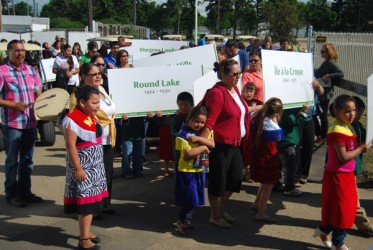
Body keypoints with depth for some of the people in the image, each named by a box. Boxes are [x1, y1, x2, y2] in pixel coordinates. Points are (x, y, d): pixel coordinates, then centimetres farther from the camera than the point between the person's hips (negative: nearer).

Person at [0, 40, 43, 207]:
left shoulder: (30, 70, 9)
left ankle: (25, 190, 28)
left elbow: (38, 93, 16)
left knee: (27, 159, 15)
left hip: (31, 122, 6)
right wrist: (14, 104, -21)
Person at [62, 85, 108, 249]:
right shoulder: (72, 120, -19)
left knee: (91, 200, 16)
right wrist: (78, 169, -23)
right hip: (83, 167, -9)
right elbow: (71, 146, -21)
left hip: (95, 166, 9)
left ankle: (85, 231, 31)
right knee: (86, 202, -5)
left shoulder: (92, 117, 9)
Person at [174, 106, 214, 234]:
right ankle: (181, 222, 21)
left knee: (195, 200, 15)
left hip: (199, 171, 7)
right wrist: (203, 147, -16)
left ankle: (187, 220, 32)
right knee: (189, 200, 0)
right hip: (187, 172, -7)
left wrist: (198, 138, -22)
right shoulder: (184, 133, -14)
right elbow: (187, 154, -23)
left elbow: (212, 144, -11)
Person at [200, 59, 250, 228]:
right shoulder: (217, 93, -19)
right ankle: (214, 217, 23)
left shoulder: (234, 89, 7)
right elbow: (209, 123, -25)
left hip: (235, 143, 9)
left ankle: (221, 210, 37)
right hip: (220, 144, -9)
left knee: (235, 177, 17)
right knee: (218, 180, 5)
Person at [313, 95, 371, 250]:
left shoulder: (347, 127, 8)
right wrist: (360, 149, -15)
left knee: (343, 207, 19)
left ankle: (323, 230, 37)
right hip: (338, 176, -10)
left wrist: (360, 148, 1)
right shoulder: (337, 131, -24)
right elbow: (343, 157, -24)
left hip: (347, 174, 10)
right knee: (341, 209, 4)